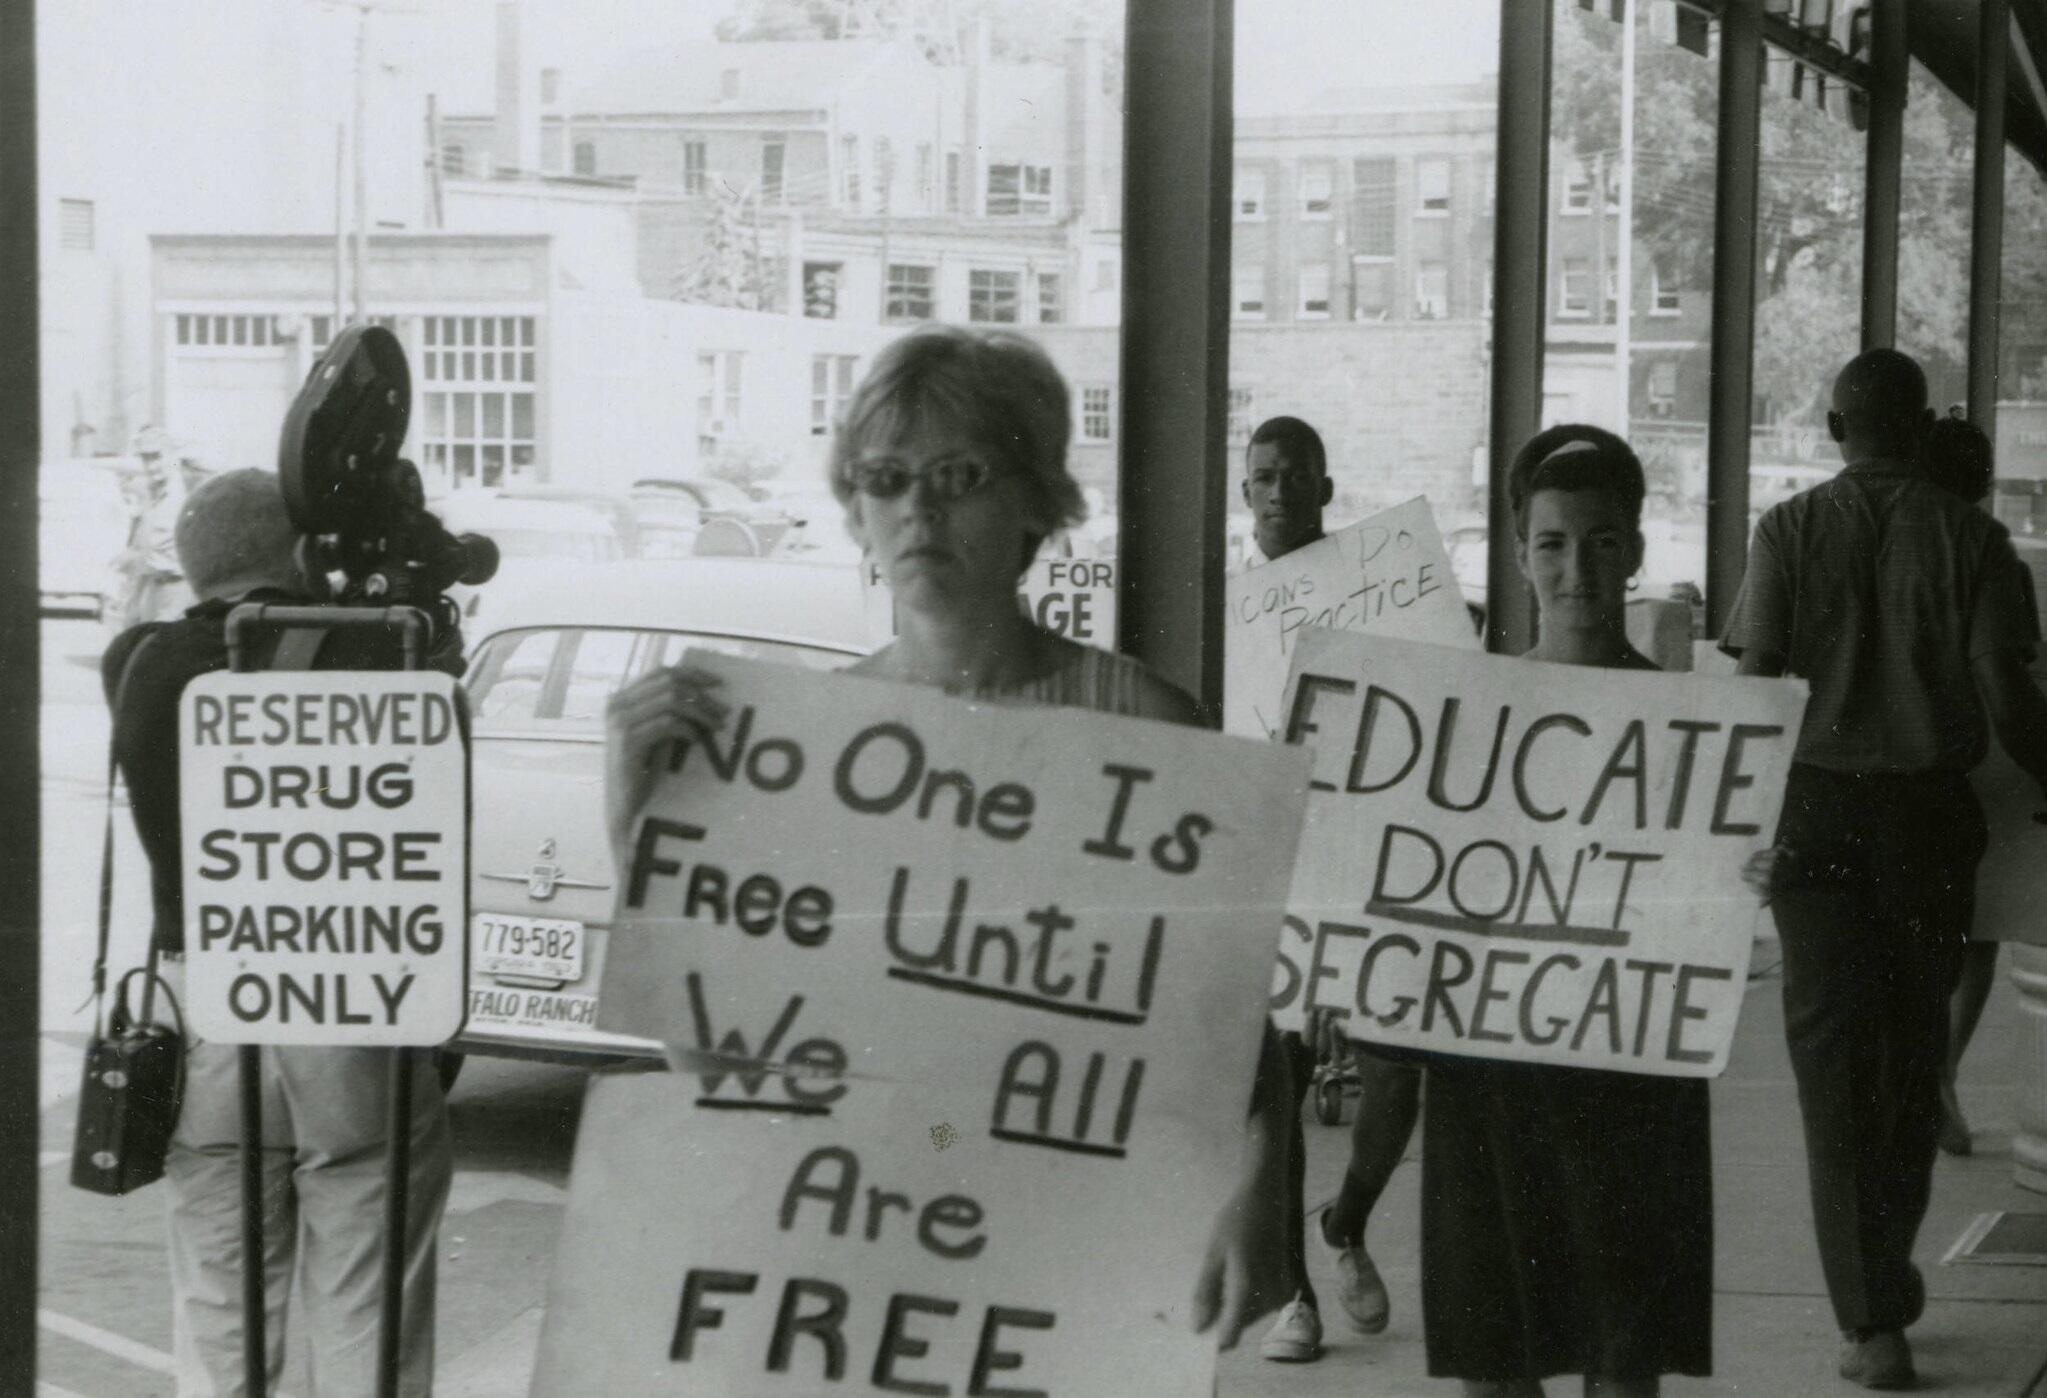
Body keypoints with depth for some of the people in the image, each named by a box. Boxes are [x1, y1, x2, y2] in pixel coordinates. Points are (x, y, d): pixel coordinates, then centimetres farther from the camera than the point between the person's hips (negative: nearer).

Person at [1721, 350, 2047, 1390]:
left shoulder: (1791, 529, -2)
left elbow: (1753, 678, -6)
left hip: (1815, 805, -1)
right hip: (1929, 807, 1)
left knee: (1832, 1049, 1)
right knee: (1913, 1042, 16)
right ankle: (1887, 1277, 30)